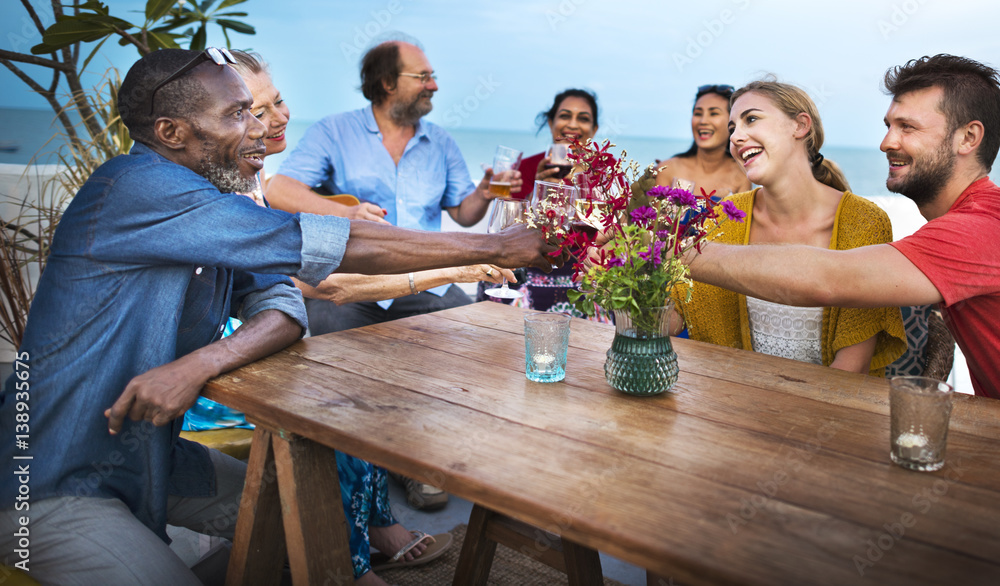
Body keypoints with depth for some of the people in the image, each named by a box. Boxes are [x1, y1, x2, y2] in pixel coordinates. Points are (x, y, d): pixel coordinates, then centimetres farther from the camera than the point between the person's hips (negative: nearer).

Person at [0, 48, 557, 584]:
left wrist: (200, 364, -30)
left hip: (153, 457, 7)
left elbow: (285, 307, -8)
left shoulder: (221, 207, 2)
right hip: (54, 486, -7)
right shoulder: (137, 187, -26)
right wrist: (493, 247, -23)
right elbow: (326, 246, -30)